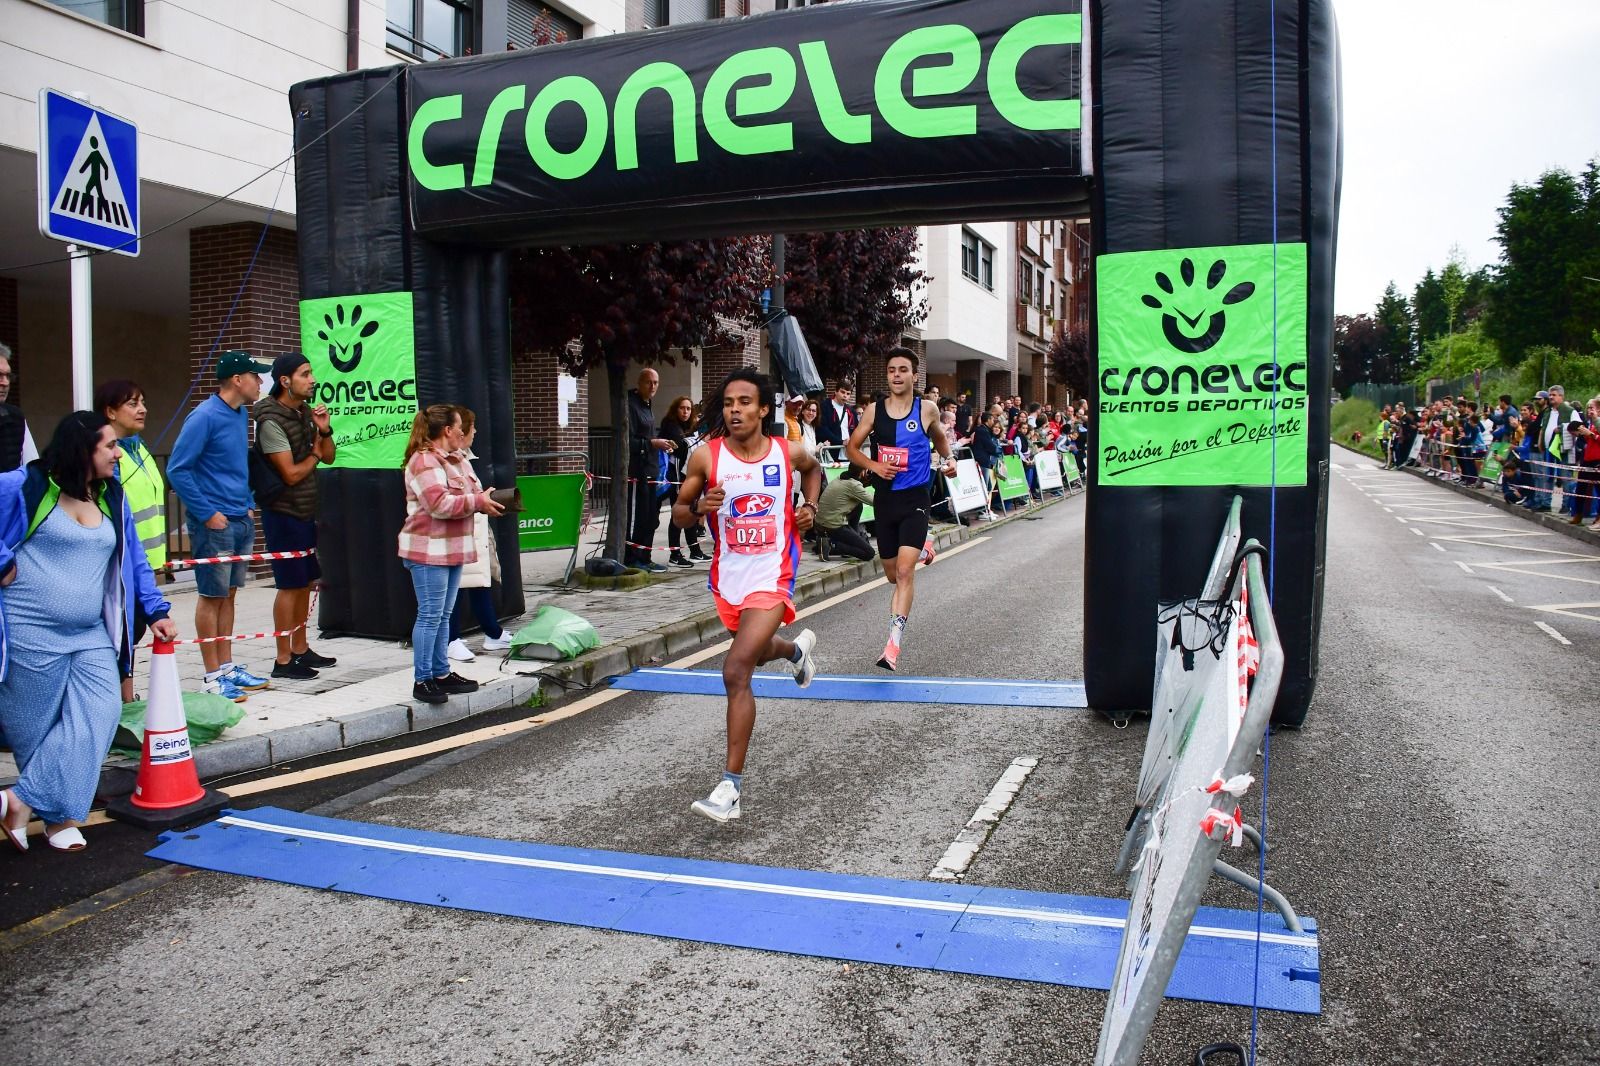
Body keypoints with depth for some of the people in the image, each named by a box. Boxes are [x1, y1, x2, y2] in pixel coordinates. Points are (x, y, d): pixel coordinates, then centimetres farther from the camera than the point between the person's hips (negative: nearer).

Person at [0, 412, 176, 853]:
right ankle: (57, 816, 17)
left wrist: (155, 611, 9)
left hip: (91, 635, 5)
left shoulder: (111, 496, 10)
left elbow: (134, 560, 14)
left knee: (98, 715, -8)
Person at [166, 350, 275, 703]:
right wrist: (207, 514, -16)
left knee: (228, 594, 14)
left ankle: (228, 667, 24)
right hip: (215, 524, -8)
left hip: (241, 520, 8)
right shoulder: (205, 417, -14)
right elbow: (177, 470, -16)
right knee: (212, 596, 0)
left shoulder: (241, 415, 10)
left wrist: (248, 502, 14)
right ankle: (214, 677, 7)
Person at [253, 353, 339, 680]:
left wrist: (324, 430, -8)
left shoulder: (305, 412, 7)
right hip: (283, 513, -8)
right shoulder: (271, 421, -17)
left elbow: (328, 457, 10)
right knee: (290, 584, -4)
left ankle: (301, 650, 23)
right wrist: (313, 456, -3)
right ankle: (283, 660, 4)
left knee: (305, 582, 13)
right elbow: (291, 474, -20)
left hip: (305, 511, 8)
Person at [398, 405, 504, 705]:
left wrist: (484, 499, 8)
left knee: (443, 615, 14)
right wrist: (478, 502, -18)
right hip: (428, 550, -10)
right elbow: (440, 504, -25)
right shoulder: (425, 461, -15)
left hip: (450, 549, 10)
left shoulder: (451, 460, 19)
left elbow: (458, 499, 27)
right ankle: (422, 681, 0)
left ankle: (441, 674, 22)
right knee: (430, 615, -6)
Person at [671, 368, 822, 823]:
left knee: (736, 671, -19)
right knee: (755, 652, 29)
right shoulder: (706, 456, -9)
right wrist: (699, 507, -21)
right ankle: (797, 648, 67)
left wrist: (809, 505, 2)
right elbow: (679, 515, 0)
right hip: (728, 577, 4)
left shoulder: (788, 452, -7)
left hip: (772, 577, -3)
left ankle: (732, 784, -12)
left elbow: (813, 467, 18)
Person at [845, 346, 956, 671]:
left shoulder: (927, 410, 0)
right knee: (892, 574, 16)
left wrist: (948, 459, 4)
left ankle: (894, 644, -20)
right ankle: (921, 548, 51)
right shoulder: (875, 410, 1)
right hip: (885, 497, 3)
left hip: (915, 497, -3)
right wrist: (873, 465, -9)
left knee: (904, 571, -18)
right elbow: (851, 447, 8)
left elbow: (939, 438, 21)